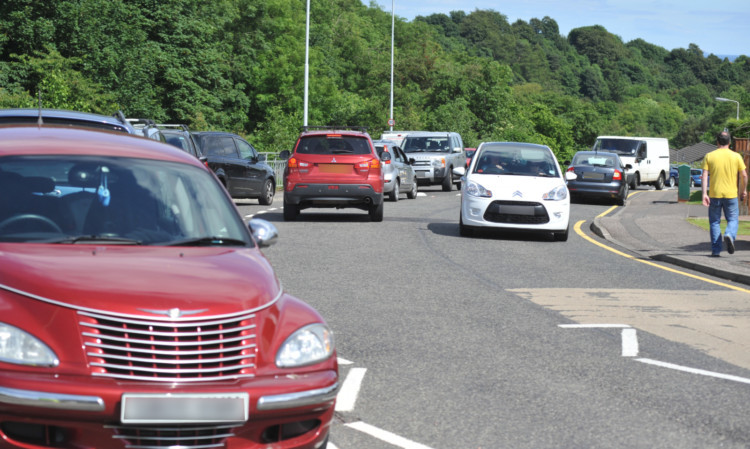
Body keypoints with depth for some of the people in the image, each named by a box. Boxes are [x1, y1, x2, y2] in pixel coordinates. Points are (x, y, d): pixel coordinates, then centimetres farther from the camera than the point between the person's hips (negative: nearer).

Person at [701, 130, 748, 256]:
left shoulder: (709, 156, 1)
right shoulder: (736, 156, 0)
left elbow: (704, 176, -7)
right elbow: (744, 175, 0)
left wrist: (704, 194, -9)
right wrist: (743, 190, 15)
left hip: (714, 195, 1)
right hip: (731, 194, 0)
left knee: (715, 222, 10)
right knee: (733, 220, 11)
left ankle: (715, 250, 6)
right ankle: (729, 235, -20)